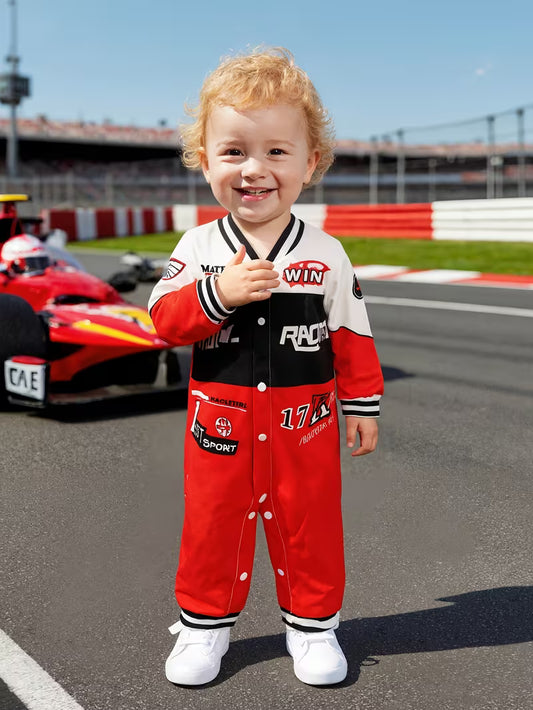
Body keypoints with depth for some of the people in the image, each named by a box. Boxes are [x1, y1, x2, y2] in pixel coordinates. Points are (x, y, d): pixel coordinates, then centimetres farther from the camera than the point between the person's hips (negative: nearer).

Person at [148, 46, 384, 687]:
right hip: (220, 419, 0)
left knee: (310, 525, 12)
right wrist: (218, 294, -25)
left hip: (304, 421, 0)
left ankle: (311, 623, 31)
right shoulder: (198, 246, -4)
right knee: (213, 524, 12)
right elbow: (163, 318, -9)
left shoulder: (326, 255, -4)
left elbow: (351, 335, 2)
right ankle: (204, 622, 31)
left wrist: (363, 406, 2)